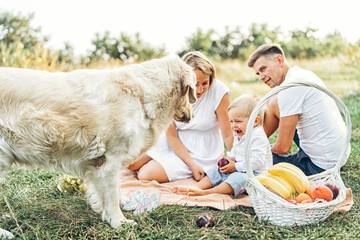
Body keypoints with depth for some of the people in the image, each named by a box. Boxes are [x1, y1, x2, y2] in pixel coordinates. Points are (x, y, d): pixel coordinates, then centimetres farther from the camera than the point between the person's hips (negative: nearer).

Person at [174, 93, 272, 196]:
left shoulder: (258, 137, -20)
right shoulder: (238, 136, 12)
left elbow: (257, 162, -28)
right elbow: (234, 152, 28)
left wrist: (236, 167, -22)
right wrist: (230, 159, 4)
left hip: (256, 174, -10)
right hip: (238, 170, 10)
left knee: (237, 178, -35)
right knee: (216, 171, 4)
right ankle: (195, 187, -12)